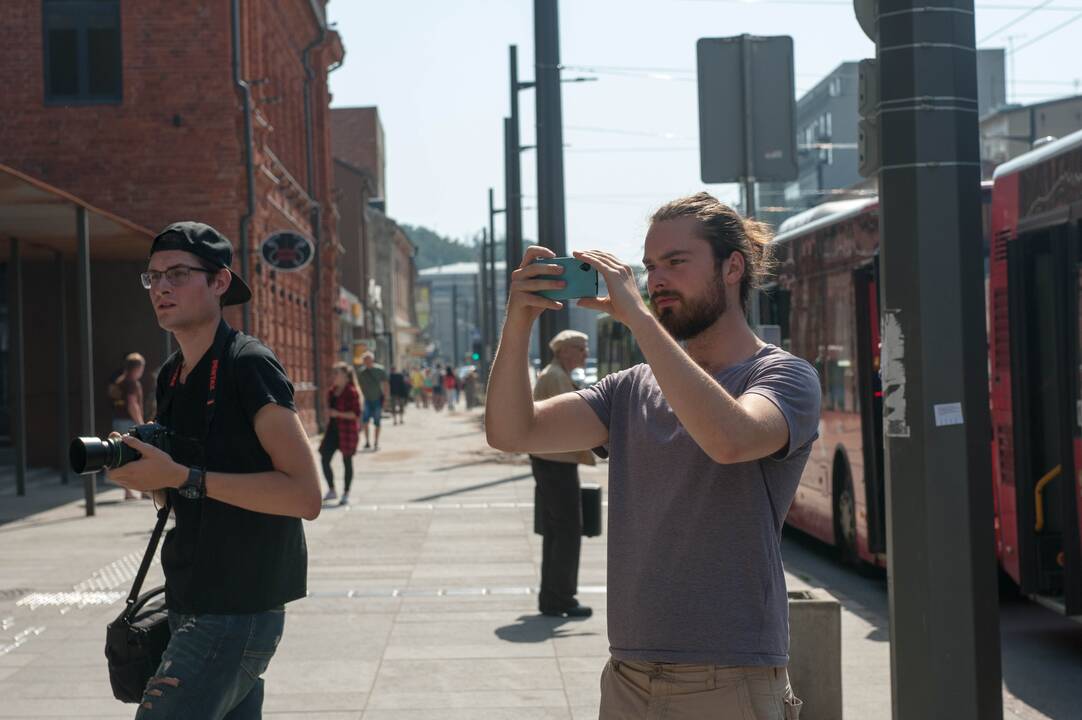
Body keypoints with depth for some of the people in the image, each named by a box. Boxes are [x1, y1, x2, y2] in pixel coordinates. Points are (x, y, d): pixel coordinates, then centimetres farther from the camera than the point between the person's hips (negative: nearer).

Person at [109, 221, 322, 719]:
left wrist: (183, 477, -22)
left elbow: (304, 496, -20)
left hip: (236, 611, -9)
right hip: (191, 605, 9)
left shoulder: (248, 365, -13)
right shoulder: (171, 377, 12)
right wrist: (146, 474, 0)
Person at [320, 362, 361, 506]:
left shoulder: (351, 392, -11)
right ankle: (331, 491, 13)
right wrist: (329, 413, 6)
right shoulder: (332, 391, 11)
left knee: (347, 461, 3)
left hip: (347, 431, -7)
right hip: (333, 429, 7)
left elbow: (356, 414, -15)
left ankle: (346, 494, 13)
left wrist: (338, 413, -21)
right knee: (324, 459, 0)